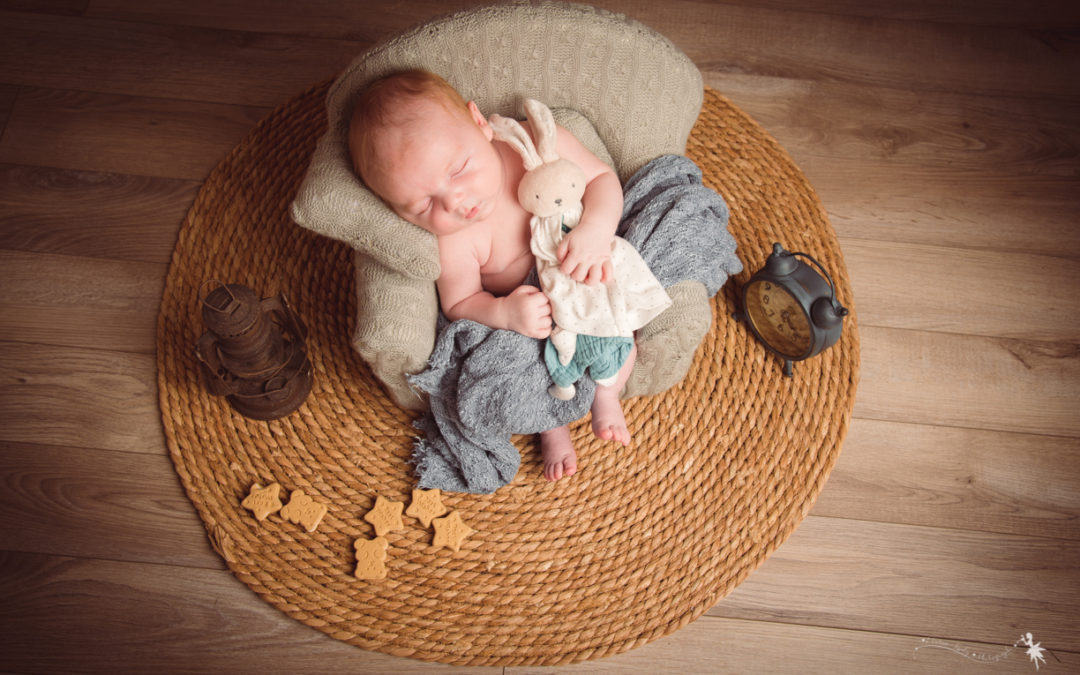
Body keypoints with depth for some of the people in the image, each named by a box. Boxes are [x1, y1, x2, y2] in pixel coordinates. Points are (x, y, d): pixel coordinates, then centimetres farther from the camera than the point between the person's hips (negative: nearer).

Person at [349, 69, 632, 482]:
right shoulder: (452, 244, -30)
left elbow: (603, 178, -16)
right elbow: (458, 305, -19)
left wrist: (597, 229, -37)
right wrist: (503, 314, -41)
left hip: (583, 282, 2)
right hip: (516, 308, -1)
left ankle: (607, 395, 13)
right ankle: (550, 423, 10)